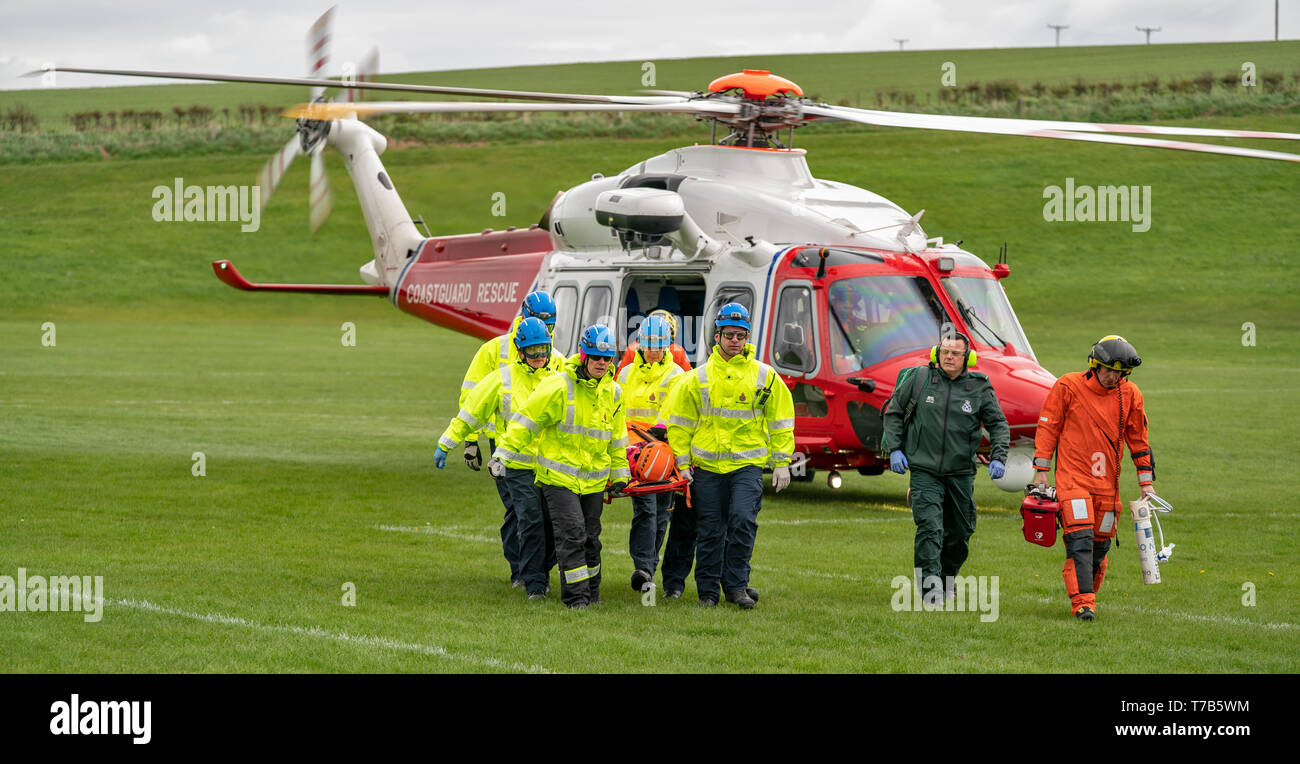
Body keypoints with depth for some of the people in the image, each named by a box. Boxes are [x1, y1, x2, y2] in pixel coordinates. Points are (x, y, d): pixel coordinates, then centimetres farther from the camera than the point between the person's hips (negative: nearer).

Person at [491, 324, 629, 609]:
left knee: (590, 537, 11)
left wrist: (619, 474, 22)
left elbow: (617, 438, 20)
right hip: (559, 475, -5)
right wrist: (502, 454, -12)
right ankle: (575, 595, -8)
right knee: (571, 534, -12)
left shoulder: (613, 393, 6)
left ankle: (591, 591, 26)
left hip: (594, 478, 5)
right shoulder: (558, 387, -13)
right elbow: (526, 420, -9)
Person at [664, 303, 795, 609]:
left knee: (743, 520, -17)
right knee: (711, 531, 4)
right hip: (707, 466, 1)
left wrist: (781, 462, 5)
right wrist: (682, 462, 4)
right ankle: (708, 591, 14)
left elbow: (781, 422, 10)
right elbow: (680, 423, 10)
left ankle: (736, 584, -5)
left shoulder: (764, 377, 5)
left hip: (748, 463, -1)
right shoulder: (698, 378, 6)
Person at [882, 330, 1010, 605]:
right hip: (924, 471, -2)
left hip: (961, 474, 2)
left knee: (960, 533, 11)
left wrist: (998, 458, -7)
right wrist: (895, 449, 0)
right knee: (929, 527, -17)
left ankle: (947, 582, 34)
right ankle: (930, 586, -22)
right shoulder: (919, 379, -1)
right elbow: (893, 412, 9)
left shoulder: (980, 388, 0)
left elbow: (999, 425, 7)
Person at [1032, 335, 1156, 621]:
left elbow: (1138, 440, 13)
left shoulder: (1129, 394, 4)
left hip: (1107, 481, 4)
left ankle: (1088, 595, 24)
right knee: (1080, 539, -15)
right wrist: (1042, 471, 0)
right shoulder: (1068, 386, -5)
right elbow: (1048, 427, 2)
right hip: (1073, 477, -4)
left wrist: (1146, 482, 13)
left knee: (1100, 544, 6)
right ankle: (1082, 603, -18)